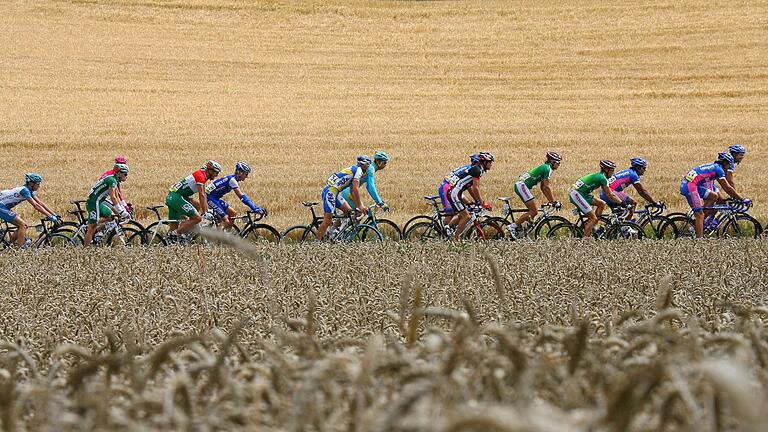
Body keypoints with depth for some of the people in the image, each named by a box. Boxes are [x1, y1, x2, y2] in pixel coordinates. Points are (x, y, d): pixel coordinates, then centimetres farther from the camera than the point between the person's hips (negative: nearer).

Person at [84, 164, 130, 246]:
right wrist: (122, 212, -21)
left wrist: (124, 210, 12)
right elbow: (113, 198, -21)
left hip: (99, 203, 10)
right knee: (92, 228, -10)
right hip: (94, 202, -10)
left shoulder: (115, 181, 15)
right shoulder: (112, 180, -15)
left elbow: (116, 198, 19)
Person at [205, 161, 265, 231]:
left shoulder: (233, 179, 9)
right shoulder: (232, 180, -20)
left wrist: (256, 207, 7)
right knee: (226, 222, -15)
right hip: (210, 197, -10)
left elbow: (242, 196, 13)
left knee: (233, 213, 8)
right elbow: (242, 197, -26)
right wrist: (254, 208, -28)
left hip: (215, 198, 10)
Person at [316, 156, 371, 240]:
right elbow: (355, 189, -16)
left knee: (348, 210, 11)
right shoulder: (358, 170, -8)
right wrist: (360, 206, -13)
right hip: (330, 192, -10)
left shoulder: (354, 171, 22)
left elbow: (352, 191, 23)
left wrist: (357, 206, 17)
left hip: (335, 193, 10)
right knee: (328, 220, -10)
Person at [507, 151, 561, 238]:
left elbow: (543, 187, 23)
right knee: (534, 211, -11)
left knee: (533, 211, 10)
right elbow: (546, 187, -14)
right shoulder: (547, 169, -10)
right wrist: (554, 201, -10)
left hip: (520, 186, 10)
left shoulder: (545, 168, 20)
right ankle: (513, 226, -14)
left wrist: (550, 201, 19)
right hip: (522, 186, -10)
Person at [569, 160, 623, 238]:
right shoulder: (602, 178, -12)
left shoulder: (599, 176, 17)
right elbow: (610, 196, -11)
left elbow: (610, 194, 21)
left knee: (602, 204, 10)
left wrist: (620, 201, 17)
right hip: (576, 194, -10)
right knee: (593, 219, -10)